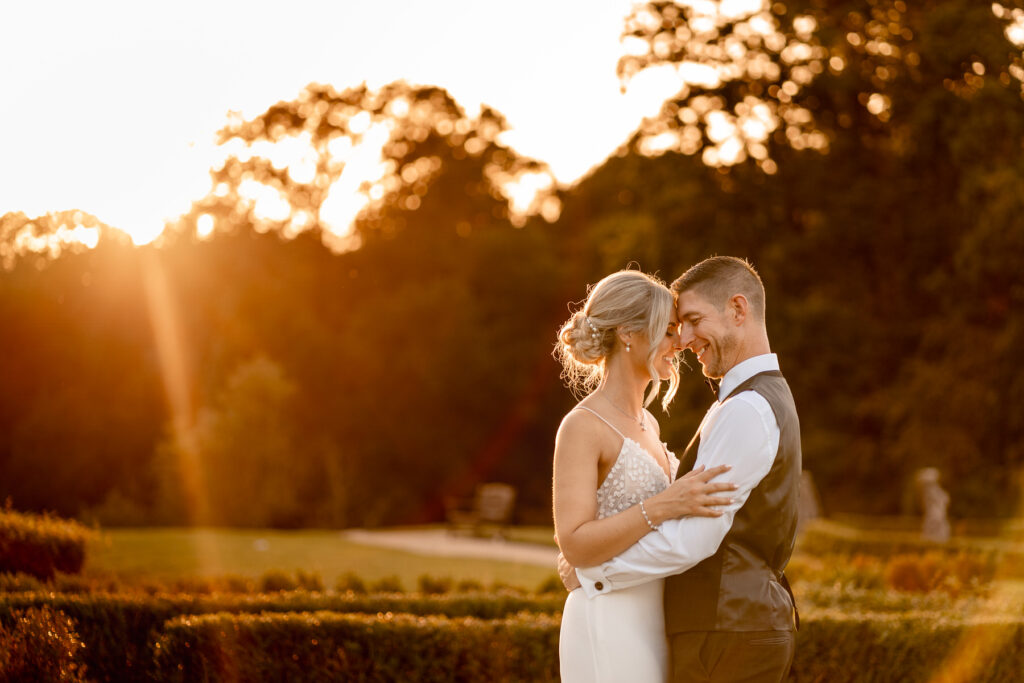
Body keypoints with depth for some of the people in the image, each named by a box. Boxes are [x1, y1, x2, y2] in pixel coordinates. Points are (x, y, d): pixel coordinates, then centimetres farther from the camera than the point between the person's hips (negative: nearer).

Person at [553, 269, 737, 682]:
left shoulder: (647, 425, 14)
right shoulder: (581, 427, -12)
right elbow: (574, 545, -21)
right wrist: (664, 505, -30)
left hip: (648, 627, 9)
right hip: (608, 629, -9)